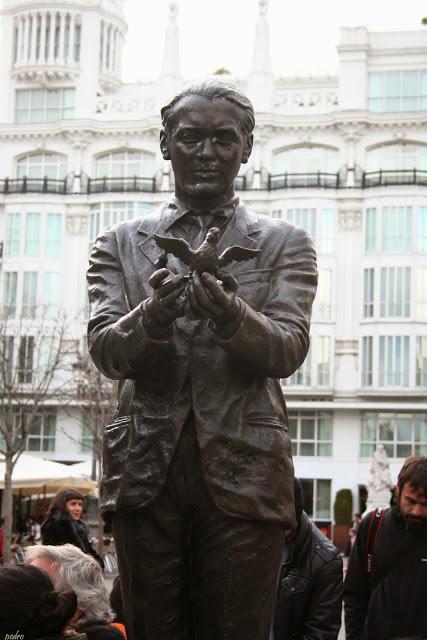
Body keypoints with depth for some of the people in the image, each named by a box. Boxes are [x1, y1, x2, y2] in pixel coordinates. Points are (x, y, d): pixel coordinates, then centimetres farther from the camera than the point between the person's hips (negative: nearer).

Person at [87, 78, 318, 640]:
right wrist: (155, 312, -23)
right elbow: (105, 351, -1)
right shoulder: (120, 245, 12)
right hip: (146, 468, 1)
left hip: (243, 473, -1)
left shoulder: (285, 245, 10)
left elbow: (288, 350, -4)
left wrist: (230, 314, -26)